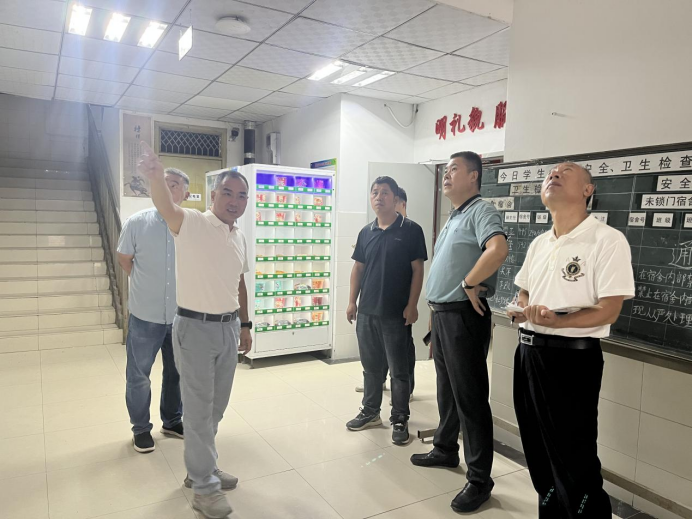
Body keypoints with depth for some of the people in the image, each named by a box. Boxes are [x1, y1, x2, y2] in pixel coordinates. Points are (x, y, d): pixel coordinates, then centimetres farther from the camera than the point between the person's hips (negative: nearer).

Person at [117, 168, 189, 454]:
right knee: (138, 375, 11)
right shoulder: (137, 222, -7)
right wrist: (145, 286, 10)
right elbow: (124, 258, 7)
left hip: (182, 315, 1)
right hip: (145, 315, -1)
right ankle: (141, 428, 31)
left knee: (177, 372, 17)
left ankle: (172, 420, 37)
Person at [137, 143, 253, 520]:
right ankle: (204, 488, 20)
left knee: (216, 406, 19)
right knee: (199, 408, 5)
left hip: (228, 327, 7)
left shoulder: (239, 238, 9)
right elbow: (167, 207, -35)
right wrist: (155, 177, -56)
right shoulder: (192, 224, -13)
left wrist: (245, 325, 16)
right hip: (195, 328, -7)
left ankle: (201, 468, 39)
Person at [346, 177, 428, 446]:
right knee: (371, 366, 17)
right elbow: (358, 268, 13)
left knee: (399, 370, 5)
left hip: (396, 313, -5)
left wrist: (412, 305, -12)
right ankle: (371, 412, 32)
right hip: (366, 311, 5)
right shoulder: (366, 232, 9)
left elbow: (417, 270, -8)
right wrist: (352, 301, 8)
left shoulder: (411, 230, -6)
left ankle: (400, 420, 19)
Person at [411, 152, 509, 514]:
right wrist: (435, 305, 17)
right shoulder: (454, 218, 18)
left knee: (470, 397, -2)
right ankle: (446, 450, 37)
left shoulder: (481, 211, -13)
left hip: (464, 316, -10)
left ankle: (479, 479, 11)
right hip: (441, 314, 10)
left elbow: (498, 249, -33)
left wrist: (469, 284, -23)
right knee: (447, 390, 20)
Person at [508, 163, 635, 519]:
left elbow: (607, 311, -16)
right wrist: (520, 312, -3)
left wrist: (556, 322, -30)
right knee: (538, 451, 18)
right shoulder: (539, 244, 13)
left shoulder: (608, 241, -10)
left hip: (572, 358, -7)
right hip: (529, 353, 7)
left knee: (573, 457, 3)